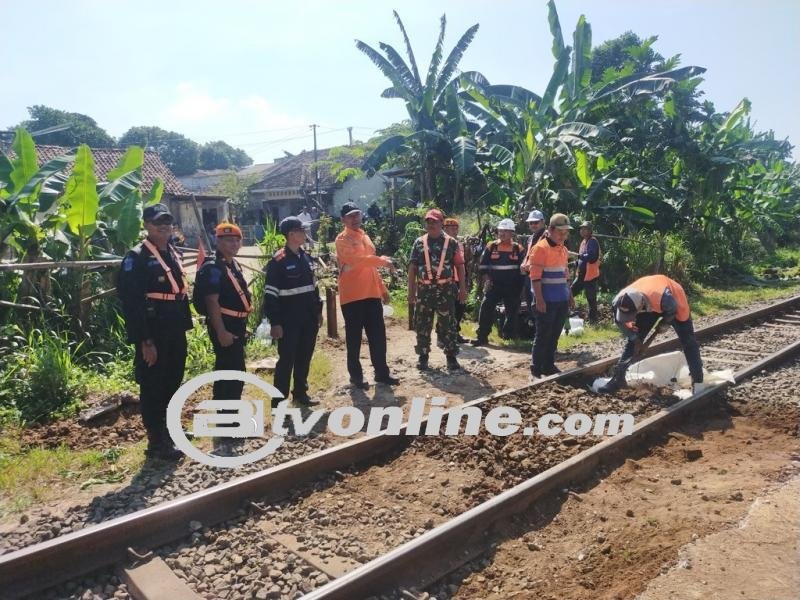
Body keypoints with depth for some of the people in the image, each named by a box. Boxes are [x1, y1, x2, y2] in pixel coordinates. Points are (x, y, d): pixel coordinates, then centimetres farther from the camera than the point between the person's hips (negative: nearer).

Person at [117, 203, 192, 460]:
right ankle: (156, 442, 13)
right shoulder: (136, 258, -13)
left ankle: (169, 429, 36)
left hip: (175, 334, 8)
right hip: (153, 336, -8)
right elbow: (131, 303, -18)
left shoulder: (174, 254, 12)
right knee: (153, 388, 3)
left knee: (172, 383, 19)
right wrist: (145, 342, -21)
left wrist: (185, 326, 14)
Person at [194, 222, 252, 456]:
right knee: (230, 375, -10)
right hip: (223, 326, -10)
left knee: (233, 373, 18)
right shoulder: (213, 269, -15)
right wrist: (221, 332, -27)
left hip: (237, 325, 10)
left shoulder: (234, 266, 14)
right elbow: (212, 303, -22)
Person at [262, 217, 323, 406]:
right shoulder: (278, 261, -13)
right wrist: (275, 322, -17)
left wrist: (318, 310, 17)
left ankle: (300, 393, 31)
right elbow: (270, 294, -15)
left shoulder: (306, 257, 9)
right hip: (289, 321, -7)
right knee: (286, 360, -1)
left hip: (309, 319, 7)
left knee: (304, 358, 15)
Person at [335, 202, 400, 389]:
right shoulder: (342, 239, -7)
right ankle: (356, 376, 14)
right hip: (352, 296, -7)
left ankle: (382, 372, 20)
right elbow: (356, 259, -24)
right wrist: (382, 260, -18)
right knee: (354, 338, 3)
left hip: (372, 294, 7)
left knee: (378, 335, 9)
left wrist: (382, 288, 20)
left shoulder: (365, 237, 18)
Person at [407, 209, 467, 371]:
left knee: (448, 324, 3)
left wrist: (462, 288, -2)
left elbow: (459, 266, 3)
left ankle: (451, 357, 13)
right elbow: (412, 267, 7)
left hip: (445, 289, -1)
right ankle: (423, 357, 17)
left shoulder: (451, 242, 3)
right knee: (422, 325, 5)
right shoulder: (419, 242, 7)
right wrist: (411, 290, 1)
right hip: (424, 289, 1)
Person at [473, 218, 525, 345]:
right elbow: (483, 265, 6)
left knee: (512, 312, 10)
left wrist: (519, 284, -1)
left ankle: (509, 336, 26)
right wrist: (486, 279, -4)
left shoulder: (518, 248, 3)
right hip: (494, 286, -1)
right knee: (486, 309, -9)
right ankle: (482, 336, -4)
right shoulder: (491, 247, 3)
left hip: (512, 287, 1)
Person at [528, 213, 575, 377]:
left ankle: (549, 366, 22)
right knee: (543, 336, -2)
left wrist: (570, 296, 19)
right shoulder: (540, 248, -11)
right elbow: (535, 277, -15)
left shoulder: (563, 249, 14)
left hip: (562, 301, 8)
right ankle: (536, 368, 6)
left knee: (554, 336, 12)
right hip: (547, 301, -7)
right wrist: (539, 300, -19)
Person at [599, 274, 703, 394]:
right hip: (649, 305, 3)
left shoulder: (663, 297, -48)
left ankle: (698, 381, 8)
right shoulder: (620, 301, -35)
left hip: (674, 300, -3)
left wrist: (663, 325, -8)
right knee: (633, 341, -2)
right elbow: (621, 322, -13)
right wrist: (636, 339, -10)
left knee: (688, 341, -3)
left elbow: (672, 310, -23)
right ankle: (618, 378, 4)